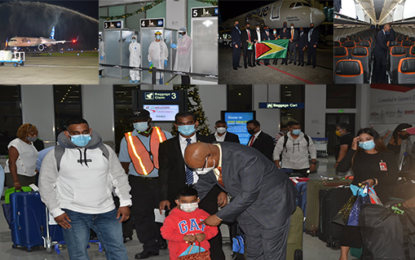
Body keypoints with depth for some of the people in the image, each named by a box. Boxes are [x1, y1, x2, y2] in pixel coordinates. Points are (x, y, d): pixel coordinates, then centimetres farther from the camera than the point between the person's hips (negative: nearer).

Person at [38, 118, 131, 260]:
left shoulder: (105, 150, 5)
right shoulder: (56, 154, 0)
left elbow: (119, 177, 10)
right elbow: (46, 183, 3)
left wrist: (125, 203, 3)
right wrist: (56, 211, -4)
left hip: (106, 211, 2)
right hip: (73, 213, -2)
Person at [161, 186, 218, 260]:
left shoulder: (203, 214, 7)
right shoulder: (172, 217, -2)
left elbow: (213, 229, 10)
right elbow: (166, 233, -7)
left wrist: (205, 235, -11)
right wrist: (183, 237, -16)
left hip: (201, 249, 3)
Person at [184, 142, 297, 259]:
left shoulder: (246, 159, -36)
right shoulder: (207, 161, -12)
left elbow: (248, 196, -30)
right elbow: (202, 186, 8)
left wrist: (219, 217, -21)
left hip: (273, 204, -6)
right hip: (249, 207, 7)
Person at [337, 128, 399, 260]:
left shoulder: (388, 155, 3)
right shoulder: (356, 155, 6)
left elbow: (393, 178, -3)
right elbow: (341, 168, -8)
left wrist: (375, 181, -18)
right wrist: (352, 149, -8)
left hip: (379, 198, 0)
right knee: (351, 225, -6)